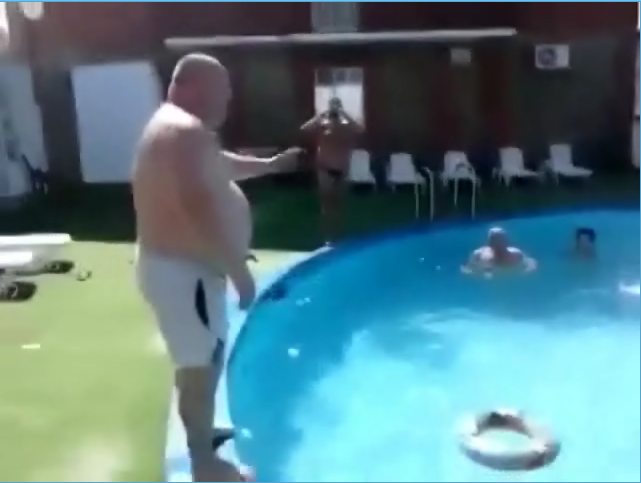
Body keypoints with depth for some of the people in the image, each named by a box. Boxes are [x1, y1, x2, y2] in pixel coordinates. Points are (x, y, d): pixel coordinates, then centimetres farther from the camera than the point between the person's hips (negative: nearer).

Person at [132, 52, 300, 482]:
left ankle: (202, 432, 42)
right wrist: (239, 270, -24)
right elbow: (201, 212, -30)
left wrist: (271, 165, 37)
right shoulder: (186, 131, -23)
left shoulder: (178, 126, 13)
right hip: (183, 270, -11)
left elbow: (220, 165, 31)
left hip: (181, 264, 11)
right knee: (202, 365, 1)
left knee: (199, 362, 24)